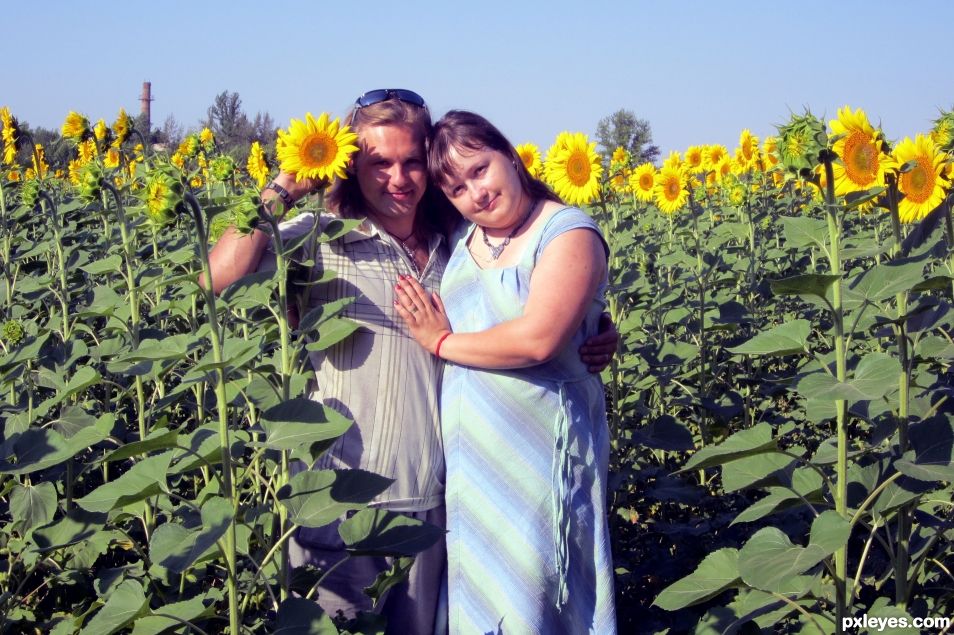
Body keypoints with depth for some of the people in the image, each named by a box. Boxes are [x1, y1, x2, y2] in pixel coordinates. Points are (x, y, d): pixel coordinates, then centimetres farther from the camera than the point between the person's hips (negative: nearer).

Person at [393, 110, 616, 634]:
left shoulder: (568, 233, -10)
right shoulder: (461, 240, 11)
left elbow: (537, 340, -21)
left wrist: (442, 341, -10)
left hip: (540, 452, -6)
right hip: (468, 457, 6)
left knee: (529, 587, 0)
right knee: (474, 588, 11)